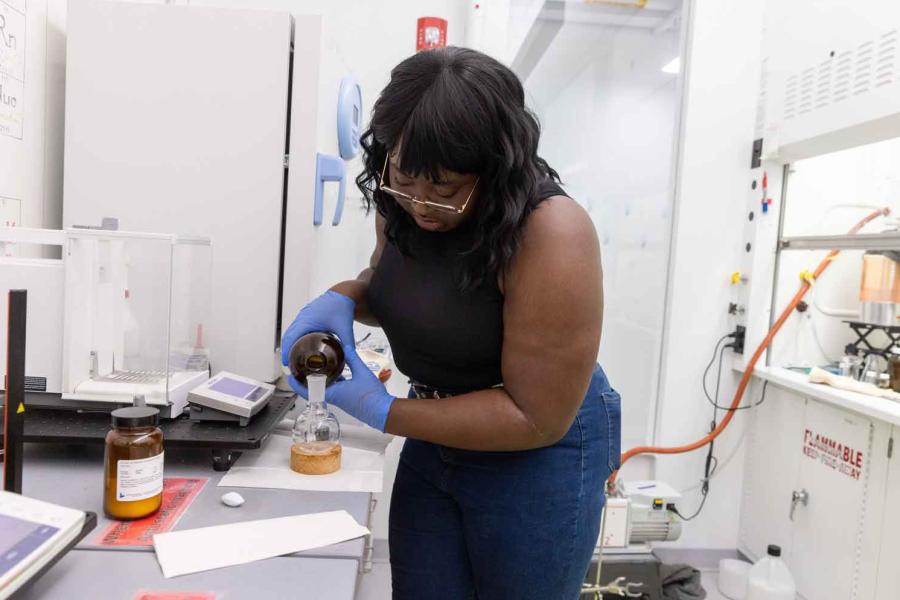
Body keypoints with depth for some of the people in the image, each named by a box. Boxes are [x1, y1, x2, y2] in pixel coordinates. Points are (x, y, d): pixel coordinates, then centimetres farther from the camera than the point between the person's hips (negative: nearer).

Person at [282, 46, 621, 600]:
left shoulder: (552, 234, -28)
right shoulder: (402, 205, -7)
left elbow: (537, 418, -24)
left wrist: (383, 412, -23)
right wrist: (341, 299, -11)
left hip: (539, 455, -5)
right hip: (438, 438, 6)